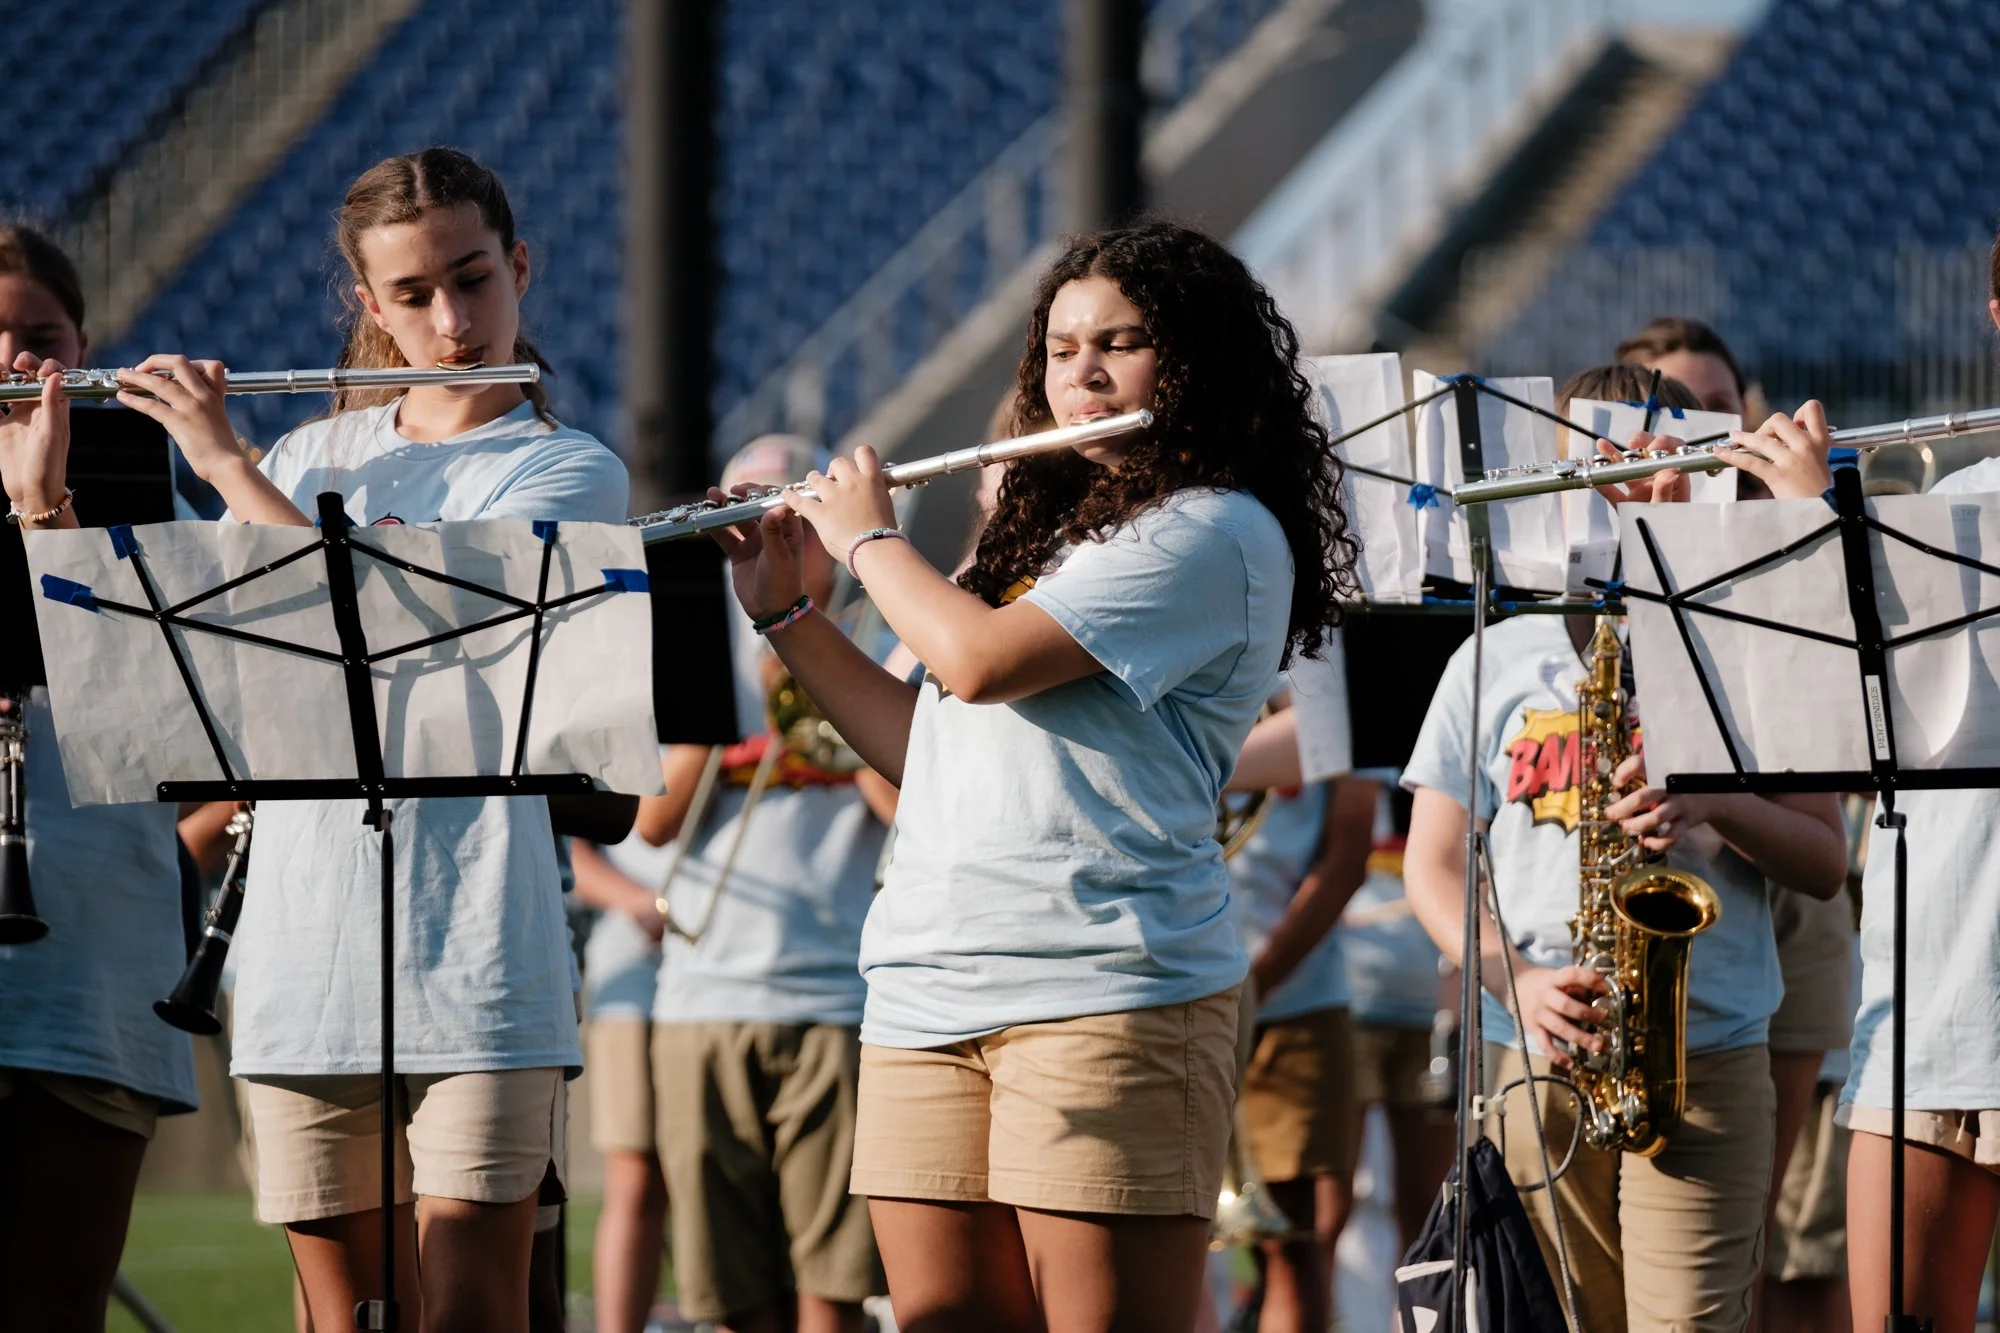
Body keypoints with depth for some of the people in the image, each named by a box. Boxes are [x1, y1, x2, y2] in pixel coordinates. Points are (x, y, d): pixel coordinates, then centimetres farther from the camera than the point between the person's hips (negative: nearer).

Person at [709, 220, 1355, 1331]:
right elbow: (921, 744, 27)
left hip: (1101, 997, -8)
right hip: (925, 992, 8)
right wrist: (781, 609, 20)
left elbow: (979, 660, -14)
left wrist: (868, 538, 3)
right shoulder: (1041, 531, 24)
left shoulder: (1217, 534, -6)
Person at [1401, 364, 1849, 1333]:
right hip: (1537, 1058, 2)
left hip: (1709, 1063, -2)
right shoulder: (1496, 660, 12)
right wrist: (1514, 979, -10)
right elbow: (1432, 865, 9)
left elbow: (1825, 866, 7)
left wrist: (1718, 805, -13)